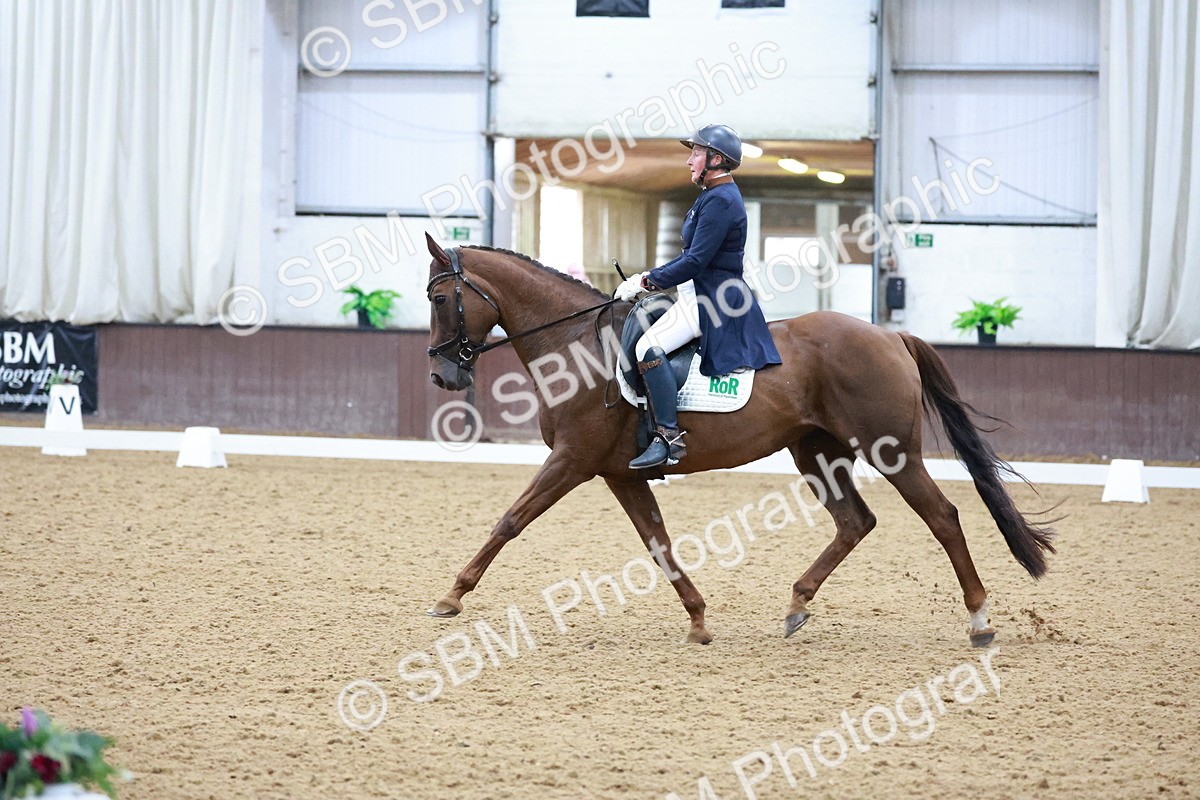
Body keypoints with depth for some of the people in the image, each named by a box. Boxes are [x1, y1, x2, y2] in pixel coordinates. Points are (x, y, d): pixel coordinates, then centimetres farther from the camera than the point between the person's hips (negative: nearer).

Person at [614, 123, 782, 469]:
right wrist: (649, 278, 11)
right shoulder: (715, 196, 18)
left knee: (649, 347, -26)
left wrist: (647, 282, -16)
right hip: (700, 293, 11)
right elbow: (692, 255, 21)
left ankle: (669, 437, -26)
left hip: (713, 299, -11)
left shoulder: (720, 201, -16)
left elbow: (696, 260, -22)